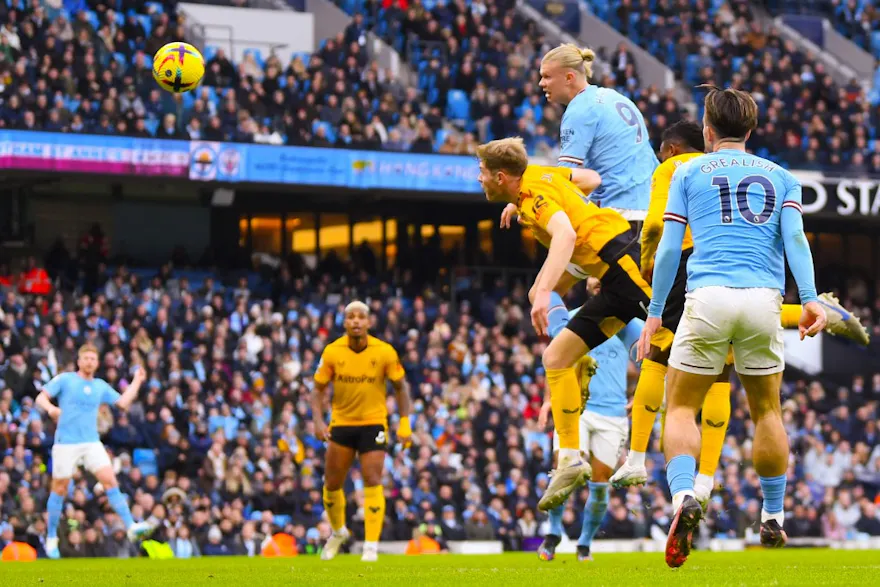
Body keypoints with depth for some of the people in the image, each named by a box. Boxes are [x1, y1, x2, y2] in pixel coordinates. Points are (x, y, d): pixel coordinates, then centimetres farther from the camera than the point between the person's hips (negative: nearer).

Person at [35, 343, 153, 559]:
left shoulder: (101, 386, 14)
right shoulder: (64, 380, 3)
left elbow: (123, 402, 11)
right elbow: (41, 398, -3)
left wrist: (136, 382, 9)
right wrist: (50, 408, -24)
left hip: (92, 443, 3)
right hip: (66, 443, -3)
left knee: (110, 480, -13)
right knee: (59, 489, 2)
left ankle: (131, 527, -20)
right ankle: (51, 537, 16)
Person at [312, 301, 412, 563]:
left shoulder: (385, 352, -10)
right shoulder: (332, 352, -7)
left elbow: (400, 386, 0)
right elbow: (319, 389, 0)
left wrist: (405, 423, -7)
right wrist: (318, 421, -14)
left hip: (373, 422, -2)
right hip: (341, 422, 2)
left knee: (373, 482, -12)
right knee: (332, 484, 5)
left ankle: (371, 545, -6)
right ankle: (338, 531, 33)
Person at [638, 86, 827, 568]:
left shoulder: (689, 173, 14)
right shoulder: (780, 177, 19)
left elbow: (669, 247, 7)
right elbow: (794, 237, 3)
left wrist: (655, 312, 9)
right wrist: (809, 298, -7)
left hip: (707, 297, -2)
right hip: (763, 299, 2)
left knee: (681, 406, 4)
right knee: (766, 409, 17)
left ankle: (683, 497, -22)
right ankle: (773, 519, 20)